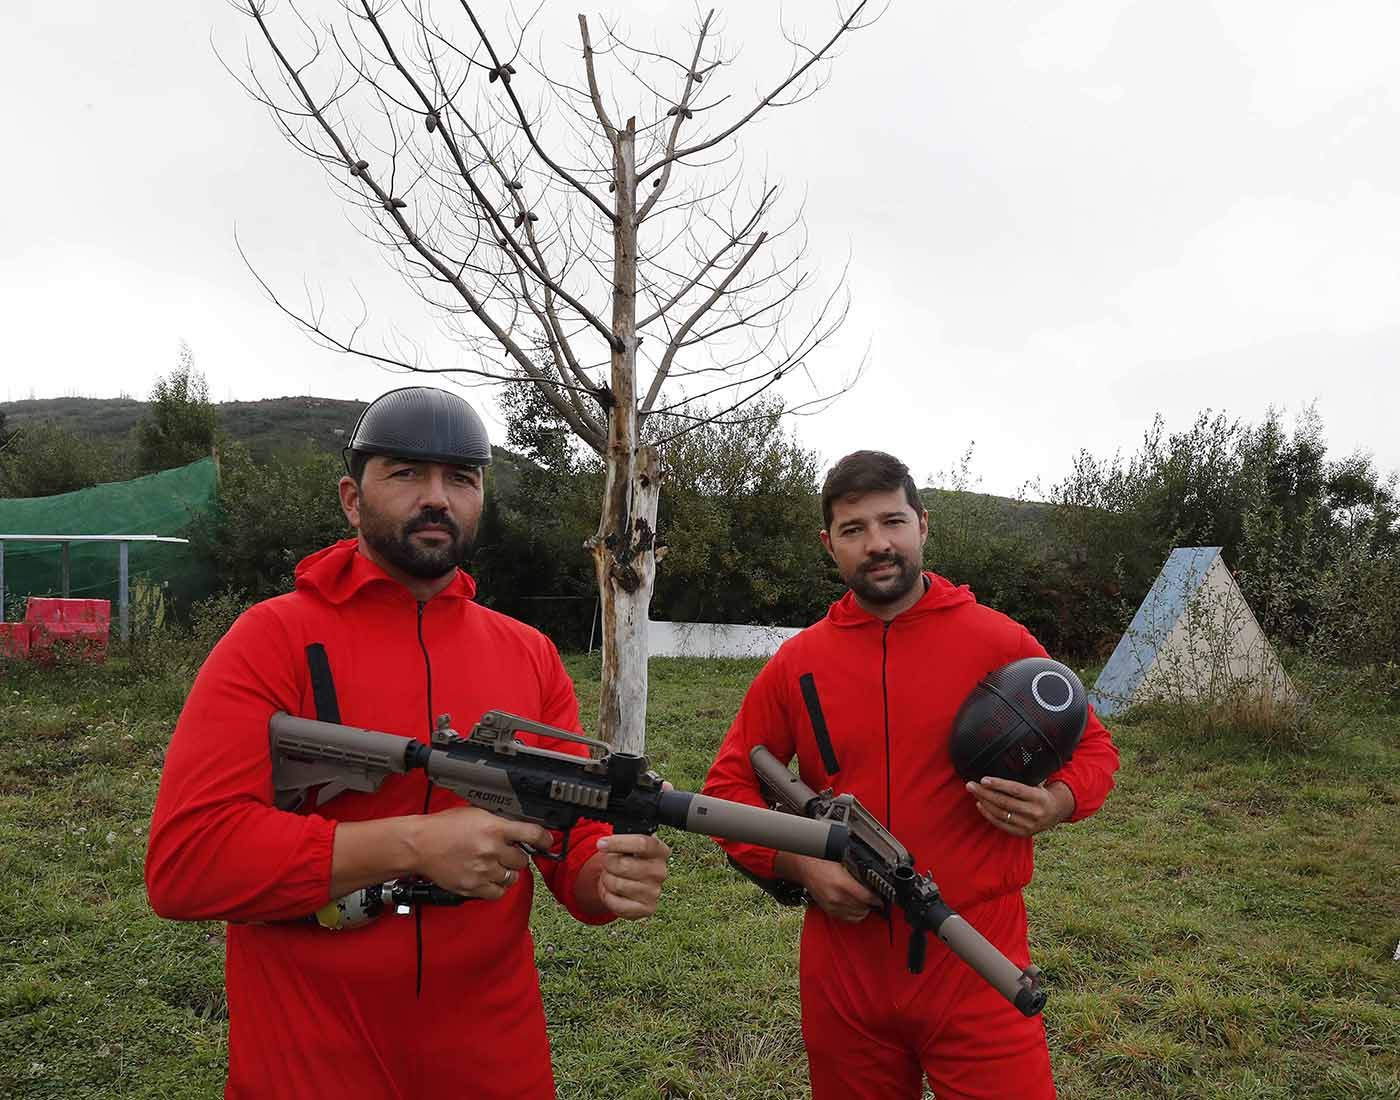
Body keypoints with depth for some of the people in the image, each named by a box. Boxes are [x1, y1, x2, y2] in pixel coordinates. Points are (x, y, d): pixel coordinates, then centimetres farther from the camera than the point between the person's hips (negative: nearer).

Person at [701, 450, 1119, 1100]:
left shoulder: (1000, 643, -5)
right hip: (843, 967, 2)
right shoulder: (796, 663, -1)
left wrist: (1057, 803, -15)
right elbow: (729, 783, 6)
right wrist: (798, 864, -9)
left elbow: (1091, 747, 7)